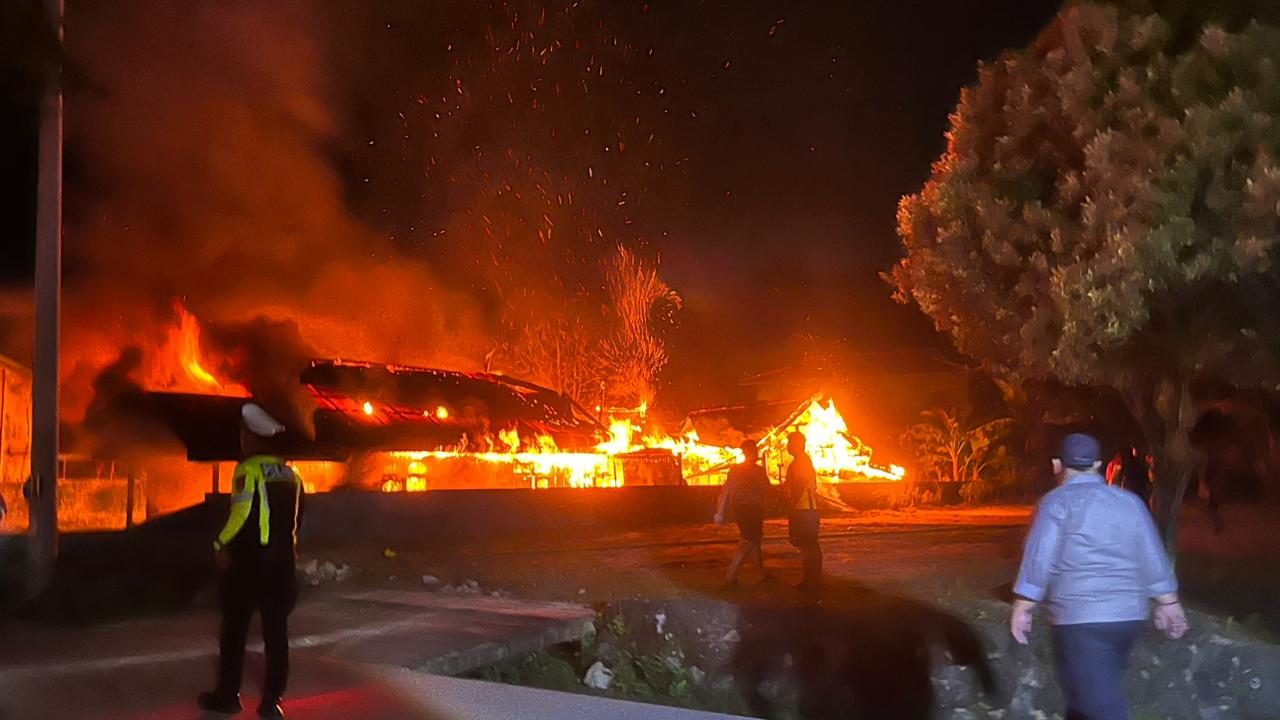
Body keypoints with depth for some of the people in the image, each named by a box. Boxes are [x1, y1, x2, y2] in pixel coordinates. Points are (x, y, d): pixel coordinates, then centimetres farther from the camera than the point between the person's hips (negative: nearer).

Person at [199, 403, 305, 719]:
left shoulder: (248, 469, -8)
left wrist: (222, 544, -6)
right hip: (282, 559, 5)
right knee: (276, 630, 7)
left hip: (249, 557, -5)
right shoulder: (291, 474, 12)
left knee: (235, 629, 7)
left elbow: (242, 512, -18)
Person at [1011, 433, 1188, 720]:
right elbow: (1153, 558, 11)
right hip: (1129, 616, 6)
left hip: (1080, 620, -6)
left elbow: (1039, 560, -12)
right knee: (1088, 696, 21)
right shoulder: (1130, 501, 9)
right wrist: (1168, 603, 19)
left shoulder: (1057, 502, -7)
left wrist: (1022, 608, -6)